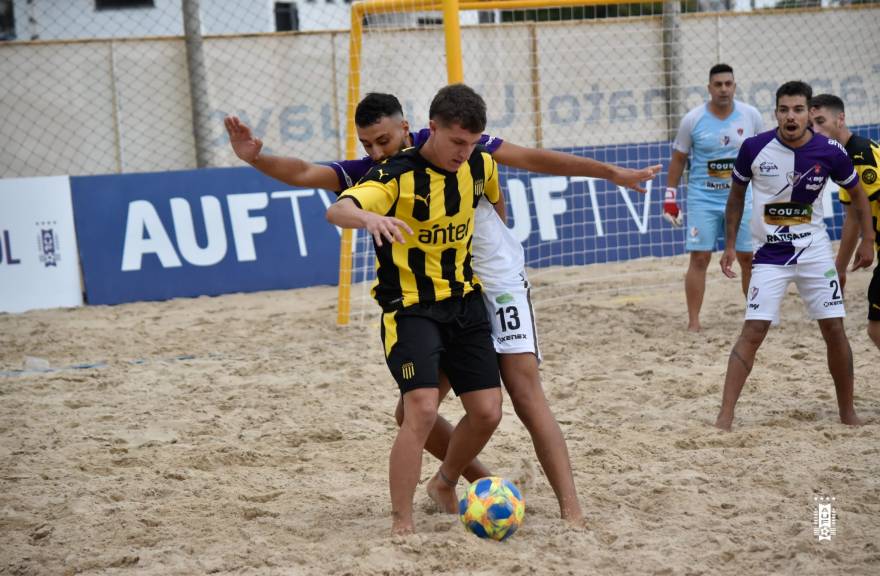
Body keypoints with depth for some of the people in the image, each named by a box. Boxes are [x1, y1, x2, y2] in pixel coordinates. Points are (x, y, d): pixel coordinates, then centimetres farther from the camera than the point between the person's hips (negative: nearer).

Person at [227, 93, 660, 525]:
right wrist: (255, 158, -30)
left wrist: (612, 173, -12)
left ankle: (571, 513, -18)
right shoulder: (371, 173, -2)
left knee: (527, 397, -17)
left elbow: (530, 159, -11)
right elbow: (304, 174, -10)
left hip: (499, 283, -5)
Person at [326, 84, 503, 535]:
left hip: (464, 302, 6)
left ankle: (444, 485, 33)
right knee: (423, 410, -22)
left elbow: (498, 200, 24)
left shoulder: (480, 166, -1)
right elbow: (336, 211, -35)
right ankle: (401, 524, -12)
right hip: (410, 308, -6)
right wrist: (368, 217, -56)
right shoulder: (397, 175, -19)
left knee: (487, 412, 4)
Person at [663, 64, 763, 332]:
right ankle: (693, 322, -1)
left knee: (749, 258, 2)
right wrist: (670, 197, 1)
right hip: (702, 199, -1)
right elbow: (678, 159, 5)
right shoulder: (693, 119, -5)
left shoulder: (751, 116, -2)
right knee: (699, 258, -6)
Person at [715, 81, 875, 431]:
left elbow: (857, 195, 8)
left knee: (834, 330, 1)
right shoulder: (754, 148, -12)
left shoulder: (830, 152, -10)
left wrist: (867, 241, 3)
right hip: (770, 254, -1)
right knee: (753, 332, -11)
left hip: (815, 253, 1)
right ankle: (725, 417, -11)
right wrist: (730, 244, 3)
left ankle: (847, 412, 18)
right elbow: (737, 195, 5)